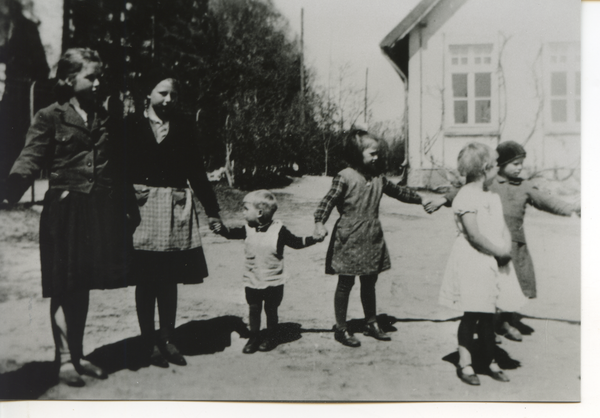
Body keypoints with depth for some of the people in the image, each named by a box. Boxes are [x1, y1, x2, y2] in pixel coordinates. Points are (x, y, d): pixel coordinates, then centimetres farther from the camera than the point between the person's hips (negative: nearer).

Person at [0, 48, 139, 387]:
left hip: (100, 212, 5)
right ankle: (64, 358, 13)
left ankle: (78, 355, 24)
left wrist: (131, 209, 14)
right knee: (63, 288, 2)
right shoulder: (50, 117, -2)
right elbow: (31, 159, -13)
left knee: (83, 286, 13)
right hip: (65, 210, -4)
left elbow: (120, 170, 15)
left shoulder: (107, 121, 13)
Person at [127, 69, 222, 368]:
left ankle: (167, 338, 21)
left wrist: (211, 209, 11)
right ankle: (148, 341, 16)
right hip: (142, 208, -2)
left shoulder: (185, 129, 8)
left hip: (176, 209, 2)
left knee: (170, 279, 8)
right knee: (146, 279, 4)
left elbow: (197, 173, 11)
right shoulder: (132, 126, 0)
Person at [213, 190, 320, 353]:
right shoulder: (248, 229, -2)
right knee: (253, 309, 10)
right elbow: (233, 233, 3)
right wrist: (221, 228, -17)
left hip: (273, 282, -3)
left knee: (271, 309, 10)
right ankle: (253, 337, 25)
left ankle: (271, 337, 28)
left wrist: (314, 239, -14)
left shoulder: (278, 230, -12)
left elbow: (296, 242, -4)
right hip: (252, 281, 3)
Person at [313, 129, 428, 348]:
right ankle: (341, 327, 16)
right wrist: (320, 223, -29)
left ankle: (371, 323, 31)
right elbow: (328, 201, -15)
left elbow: (399, 191, 22)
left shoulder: (379, 178, 7)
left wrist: (422, 200, 26)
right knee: (345, 283, 4)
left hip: (372, 239, 6)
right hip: (349, 240, -6)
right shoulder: (345, 177, -12)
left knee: (369, 282, 16)